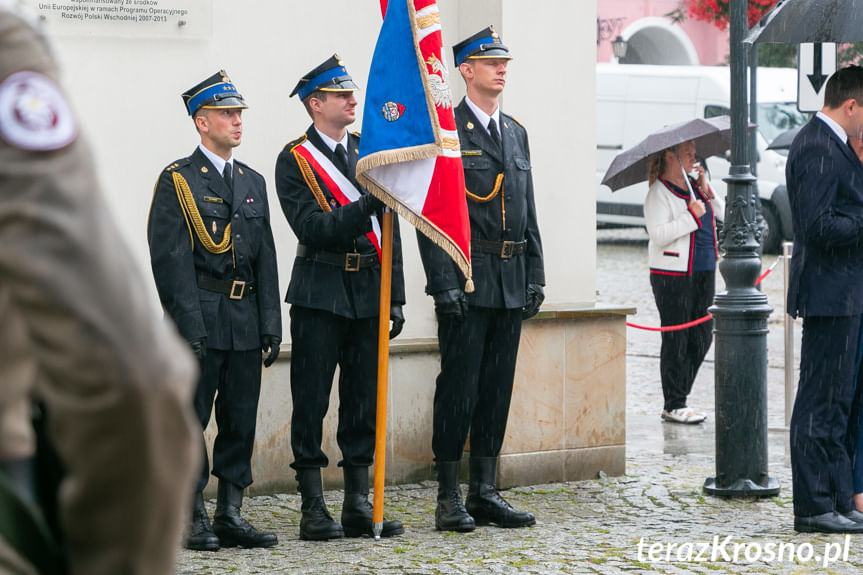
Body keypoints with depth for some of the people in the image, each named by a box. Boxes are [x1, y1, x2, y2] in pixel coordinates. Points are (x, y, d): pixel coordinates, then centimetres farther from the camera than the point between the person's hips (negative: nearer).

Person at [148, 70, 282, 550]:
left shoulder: (253, 182, 16)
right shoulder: (178, 180, -3)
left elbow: (266, 258, 15)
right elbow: (171, 257, -9)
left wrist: (271, 325, 8)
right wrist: (189, 326, -16)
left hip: (246, 322, 6)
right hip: (199, 318, -6)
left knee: (241, 421, 6)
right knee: (190, 421, -2)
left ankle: (231, 515, 12)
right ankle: (192, 520, 3)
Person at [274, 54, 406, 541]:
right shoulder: (295, 160, -3)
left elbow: (389, 228, 12)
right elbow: (313, 229, -14)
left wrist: (395, 296, 7)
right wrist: (365, 206, -26)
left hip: (369, 294, 5)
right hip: (320, 296, -5)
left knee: (365, 400, 6)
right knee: (311, 401, -2)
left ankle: (360, 505, 12)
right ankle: (314, 508, 4)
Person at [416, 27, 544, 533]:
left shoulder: (516, 132, 16)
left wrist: (535, 277, 11)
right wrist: (444, 281, -17)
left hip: (511, 282, 6)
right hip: (466, 279, -6)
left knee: (497, 389, 8)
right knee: (459, 388, -4)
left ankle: (485, 492, 14)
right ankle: (450, 497, 1)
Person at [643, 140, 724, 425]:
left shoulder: (694, 186, 14)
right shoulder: (659, 193, -8)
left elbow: (724, 215, 12)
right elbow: (658, 234, -18)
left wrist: (706, 189, 2)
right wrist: (692, 216, -21)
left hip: (704, 272, 7)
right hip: (673, 276, -7)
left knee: (702, 337, 7)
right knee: (676, 341, -3)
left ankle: (677, 398, 17)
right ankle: (674, 405, 3)